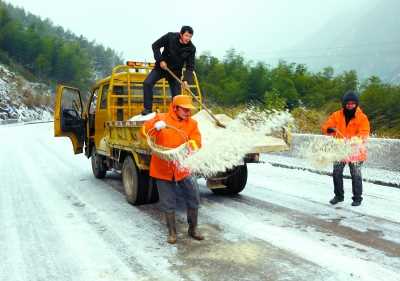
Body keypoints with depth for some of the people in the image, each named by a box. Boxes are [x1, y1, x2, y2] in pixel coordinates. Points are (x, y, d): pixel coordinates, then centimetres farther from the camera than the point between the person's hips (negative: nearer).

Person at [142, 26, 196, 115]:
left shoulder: (191, 49, -14)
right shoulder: (170, 36, -17)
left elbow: (190, 67, -11)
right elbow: (155, 45, -8)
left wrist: (186, 79, -26)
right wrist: (160, 60, -18)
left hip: (175, 71, 1)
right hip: (161, 67, 0)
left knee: (176, 94, -2)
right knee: (147, 83, -16)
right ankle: (148, 108, -7)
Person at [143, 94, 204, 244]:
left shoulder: (192, 123, 0)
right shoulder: (161, 118, -4)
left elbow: (196, 143, -10)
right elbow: (145, 131, -9)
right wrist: (156, 126, -30)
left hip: (183, 168, 2)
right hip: (163, 168, -1)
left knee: (194, 199, 6)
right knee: (168, 203, 7)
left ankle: (193, 229, 27)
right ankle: (172, 232, 26)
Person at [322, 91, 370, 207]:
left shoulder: (362, 118, -7)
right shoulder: (337, 115, -1)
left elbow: (364, 134, -14)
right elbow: (325, 127, -3)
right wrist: (330, 130, -27)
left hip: (355, 151, -2)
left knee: (356, 175, 3)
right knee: (336, 173, 7)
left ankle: (357, 198, 18)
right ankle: (339, 195, 24)